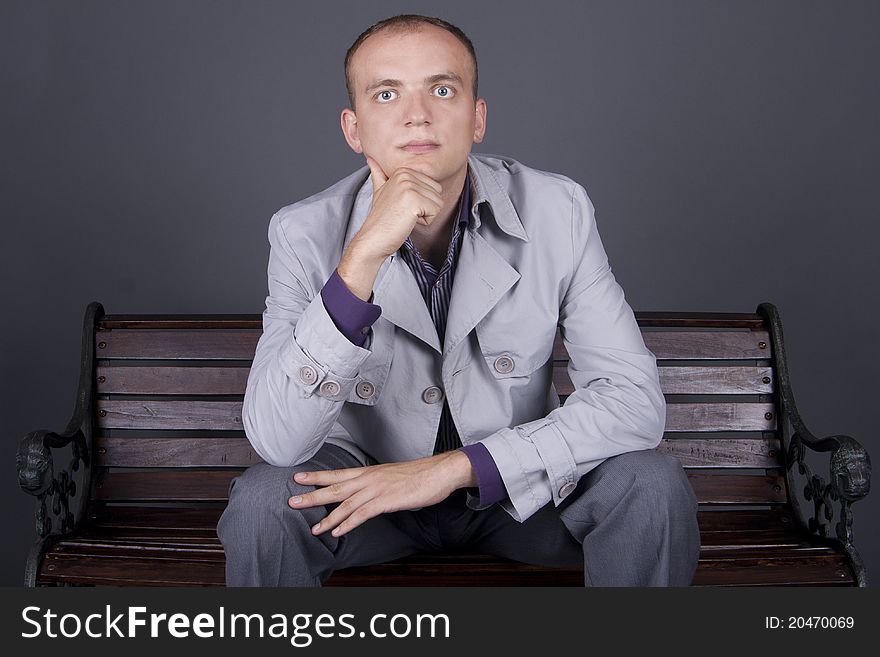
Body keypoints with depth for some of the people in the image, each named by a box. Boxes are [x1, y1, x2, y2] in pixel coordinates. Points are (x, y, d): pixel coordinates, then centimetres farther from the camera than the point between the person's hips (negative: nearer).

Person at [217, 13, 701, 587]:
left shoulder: (560, 213, -17)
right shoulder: (305, 233, -19)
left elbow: (635, 398, -20)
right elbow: (276, 441, -29)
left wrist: (456, 466, -29)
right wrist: (363, 258, -40)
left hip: (519, 482, 1)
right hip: (366, 481, -1)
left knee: (654, 485, -25)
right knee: (261, 501, -30)